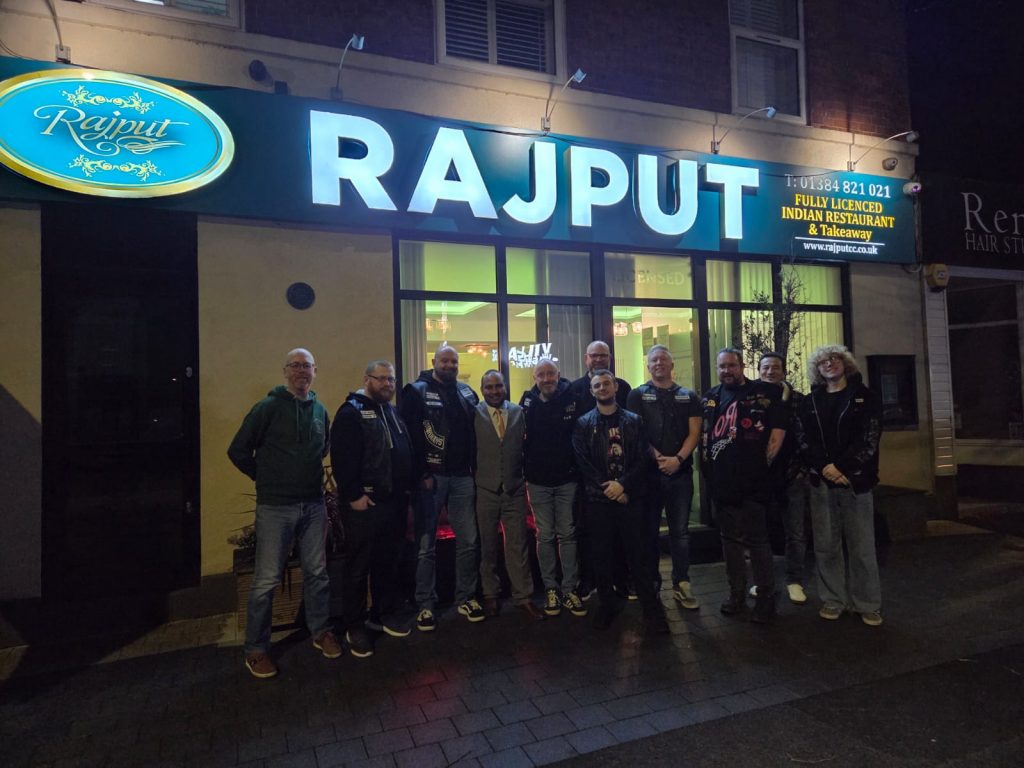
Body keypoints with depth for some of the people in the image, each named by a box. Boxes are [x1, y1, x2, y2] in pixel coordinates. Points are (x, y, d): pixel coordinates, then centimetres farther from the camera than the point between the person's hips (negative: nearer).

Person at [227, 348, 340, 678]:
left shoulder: (320, 410, 8)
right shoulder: (269, 407, -8)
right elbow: (237, 451, -6)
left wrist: (308, 475, 12)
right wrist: (266, 477, 1)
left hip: (313, 505, 5)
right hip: (275, 507, -5)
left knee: (317, 572, 13)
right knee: (267, 579, 2)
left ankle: (321, 632, 30)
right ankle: (256, 649, 18)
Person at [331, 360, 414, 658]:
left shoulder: (393, 412, 17)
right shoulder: (351, 411, -8)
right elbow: (341, 458, -17)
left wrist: (408, 487, 14)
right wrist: (354, 495, -18)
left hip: (395, 501, 8)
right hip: (364, 503, -8)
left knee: (388, 563, 16)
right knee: (358, 567, 2)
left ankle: (382, 615, 30)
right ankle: (354, 627, 15)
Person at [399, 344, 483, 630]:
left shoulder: (467, 392, 13)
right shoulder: (416, 391, -3)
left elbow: (477, 429, 17)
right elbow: (408, 435, -9)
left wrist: (475, 466, 7)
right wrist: (421, 474, -13)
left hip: (462, 476, 4)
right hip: (430, 476, -4)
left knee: (469, 540, 8)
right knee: (426, 544, 3)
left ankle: (466, 598, 23)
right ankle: (426, 604, 16)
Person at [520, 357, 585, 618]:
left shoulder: (571, 398, -4)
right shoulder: (527, 403, -2)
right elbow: (520, 439, 5)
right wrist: (524, 470, 1)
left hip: (567, 479, 0)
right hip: (538, 482, 1)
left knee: (568, 534, 7)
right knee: (545, 536, 8)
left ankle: (569, 589, 15)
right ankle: (551, 588, 18)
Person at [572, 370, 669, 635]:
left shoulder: (633, 421, 7)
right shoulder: (583, 424, 6)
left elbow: (642, 459, -1)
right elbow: (583, 462, -2)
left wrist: (623, 484, -14)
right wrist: (606, 487, -11)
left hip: (629, 496, 0)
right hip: (597, 499, 1)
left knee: (637, 553, 1)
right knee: (602, 554, 7)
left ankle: (651, 608, 10)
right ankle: (607, 604, 20)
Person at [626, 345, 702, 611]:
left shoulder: (689, 397, 11)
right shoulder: (638, 395, 5)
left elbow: (694, 432, 3)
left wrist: (678, 459, -12)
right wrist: (657, 457, -14)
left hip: (681, 472, 1)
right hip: (648, 471, -1)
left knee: (680, 530, 4)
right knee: (649, 530, 6)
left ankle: (681, 585, 12)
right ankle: (651, 582, 17)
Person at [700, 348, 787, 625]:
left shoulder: (766, 392, 0)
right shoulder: (710, 397, 13)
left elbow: (778, 429, -4)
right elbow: (702, 433, 16)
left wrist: (765, 461, -8)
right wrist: (706, 463, 6)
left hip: (752, 480, -4)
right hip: (721, 482, 5)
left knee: (756, 540, -1)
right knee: (729, 538, 13)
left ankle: (766, 598, 12)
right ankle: (737, 593, 25)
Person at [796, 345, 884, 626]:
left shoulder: (866, 397, 6)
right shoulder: (809, 402, 11)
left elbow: (869, 439, -4)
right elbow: (804, 440, 3)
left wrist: (841, 468, -13)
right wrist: (826, 467, -13)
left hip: (855, 480, -2)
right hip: (821, 481, 2)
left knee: (861, 546, 2)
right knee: (826, 545, 4)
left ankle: (867, 604, 14)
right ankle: (833, 600, 15)